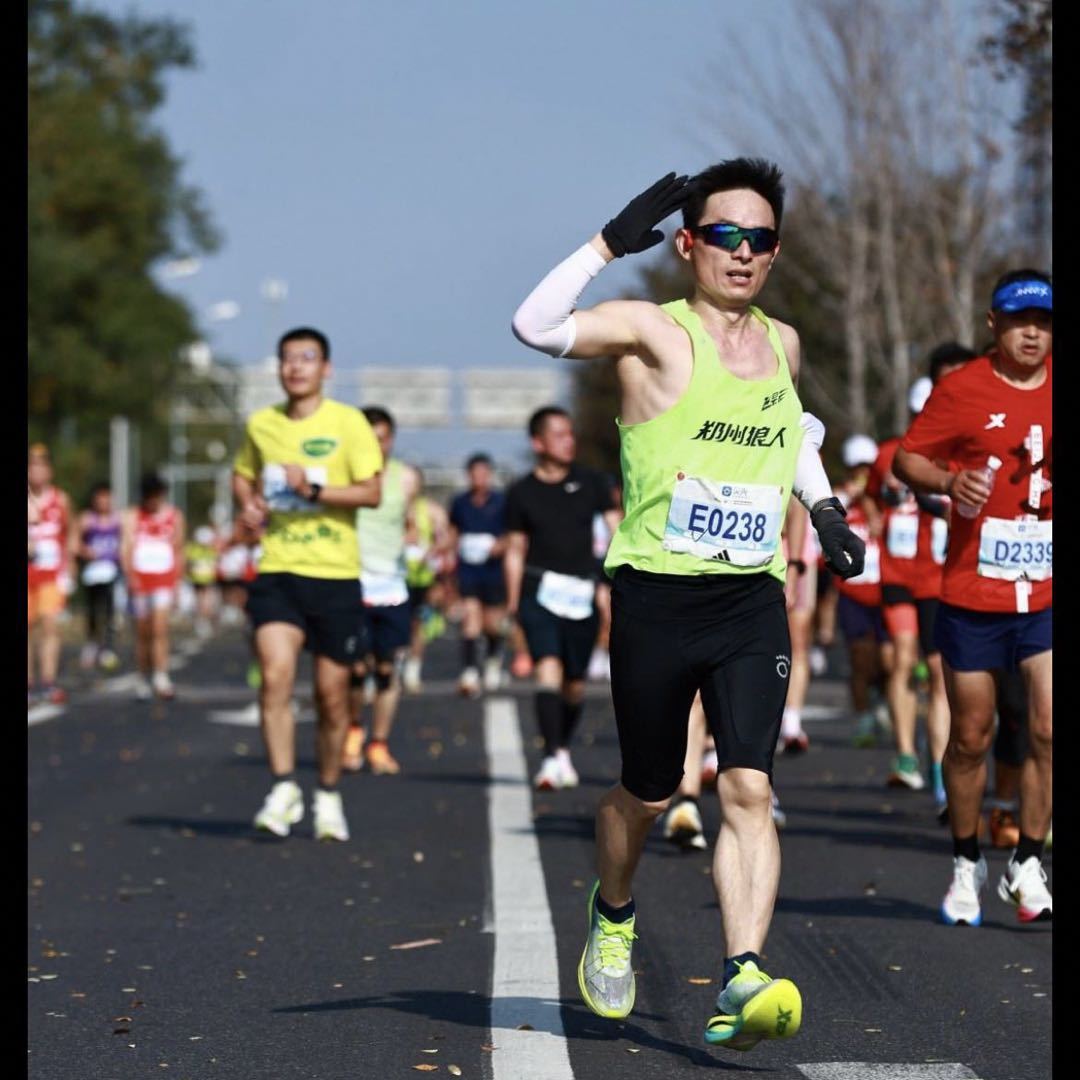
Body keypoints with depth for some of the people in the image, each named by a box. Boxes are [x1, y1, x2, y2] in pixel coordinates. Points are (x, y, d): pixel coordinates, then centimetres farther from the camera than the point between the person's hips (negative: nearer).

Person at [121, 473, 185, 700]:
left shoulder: (174, 516, 9)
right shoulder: (131, 517, 4)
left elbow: (179, 551, 15)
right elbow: (126, 548, -7)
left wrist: (177, 581, 9)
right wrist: (130, 576, -21)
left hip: (165, 581, 0)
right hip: (140, 579, 0)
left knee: (160, 629, -15)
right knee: (143, 633, 6)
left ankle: (161, 679, -21)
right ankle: (143, 680, 17)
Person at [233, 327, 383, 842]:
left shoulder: (348, 423, -3)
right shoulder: (261, 424, 8)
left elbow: (372, 491, -9)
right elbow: (242, 473, 26)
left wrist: (314, 489, -21)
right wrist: (248, 504, 5)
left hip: (336, 574, -2)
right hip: (277, 572, 2)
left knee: (331, 694, 5)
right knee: (275, 676, -17)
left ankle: (328, 795, 22)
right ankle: (284, 788, -10)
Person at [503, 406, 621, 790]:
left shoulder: (590, 482, 7)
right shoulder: (521, 493, 4)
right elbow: (515, 550, 9)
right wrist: (513, 600, 5)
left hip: (582, 594, 2)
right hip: (539, 590, -2)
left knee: (575, 682, 8)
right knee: (548, 667, -20)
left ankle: (563, 748, 31)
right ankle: (552, 758, -25)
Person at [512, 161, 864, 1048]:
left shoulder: (783, 345, 11)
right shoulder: (655, 333, -6)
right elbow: (536, 326, -24)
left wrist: (823, 505, 20)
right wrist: (611, 244, -28)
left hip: (754, 606, 3)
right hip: (656, 600, -3)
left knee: (749, 790, -12)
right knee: (649, 794, 11)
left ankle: (744, 983, -20)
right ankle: (613, 915, 41)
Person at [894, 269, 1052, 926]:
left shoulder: (1054, 387, 6)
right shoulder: (963, 390, -3)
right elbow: (907, 459, 0)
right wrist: (948, 479, -19)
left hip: (1045, 596, 2)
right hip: (973, 594, -2)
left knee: (1048, 730, -9)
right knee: (971, 737, 7)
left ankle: (1027, 867, 4)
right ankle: (968, 864, 25)